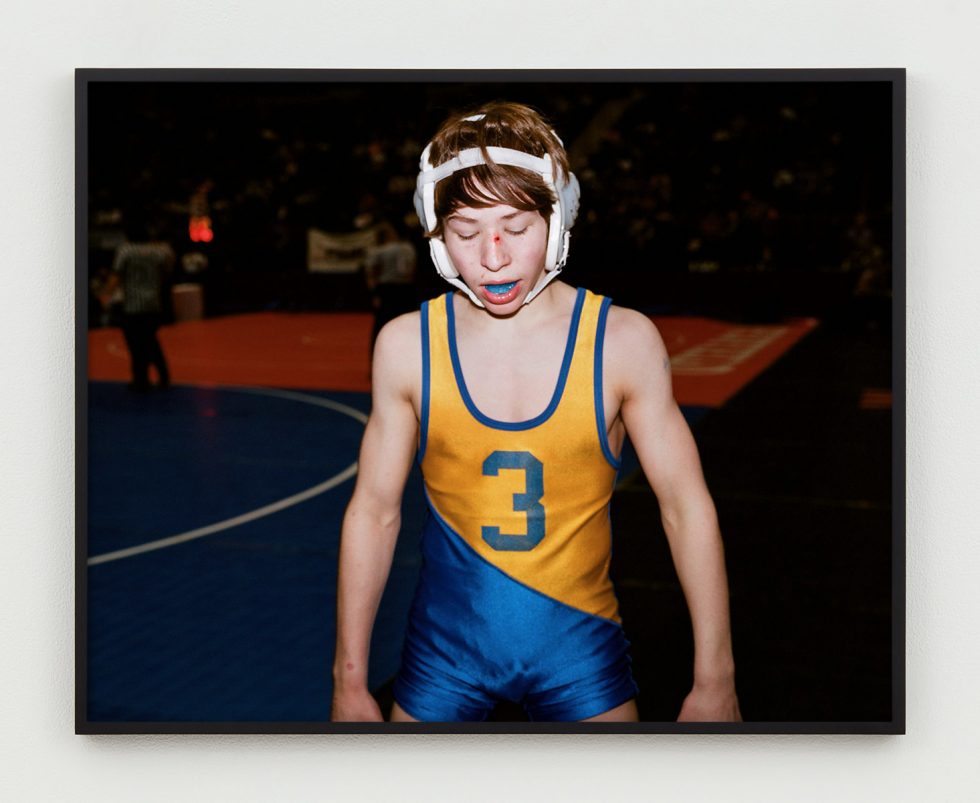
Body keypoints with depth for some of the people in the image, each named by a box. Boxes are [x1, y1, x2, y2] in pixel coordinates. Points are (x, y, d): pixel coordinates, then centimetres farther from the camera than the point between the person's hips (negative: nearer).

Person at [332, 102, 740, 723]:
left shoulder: (623, 341, -12)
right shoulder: (407, 346, -8)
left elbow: (687, 508, -6)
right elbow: (374, 513, -1)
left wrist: (715, 681, -4)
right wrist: (350, 681, 2)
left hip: (580, 647, -1)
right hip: (446, 644, 1)